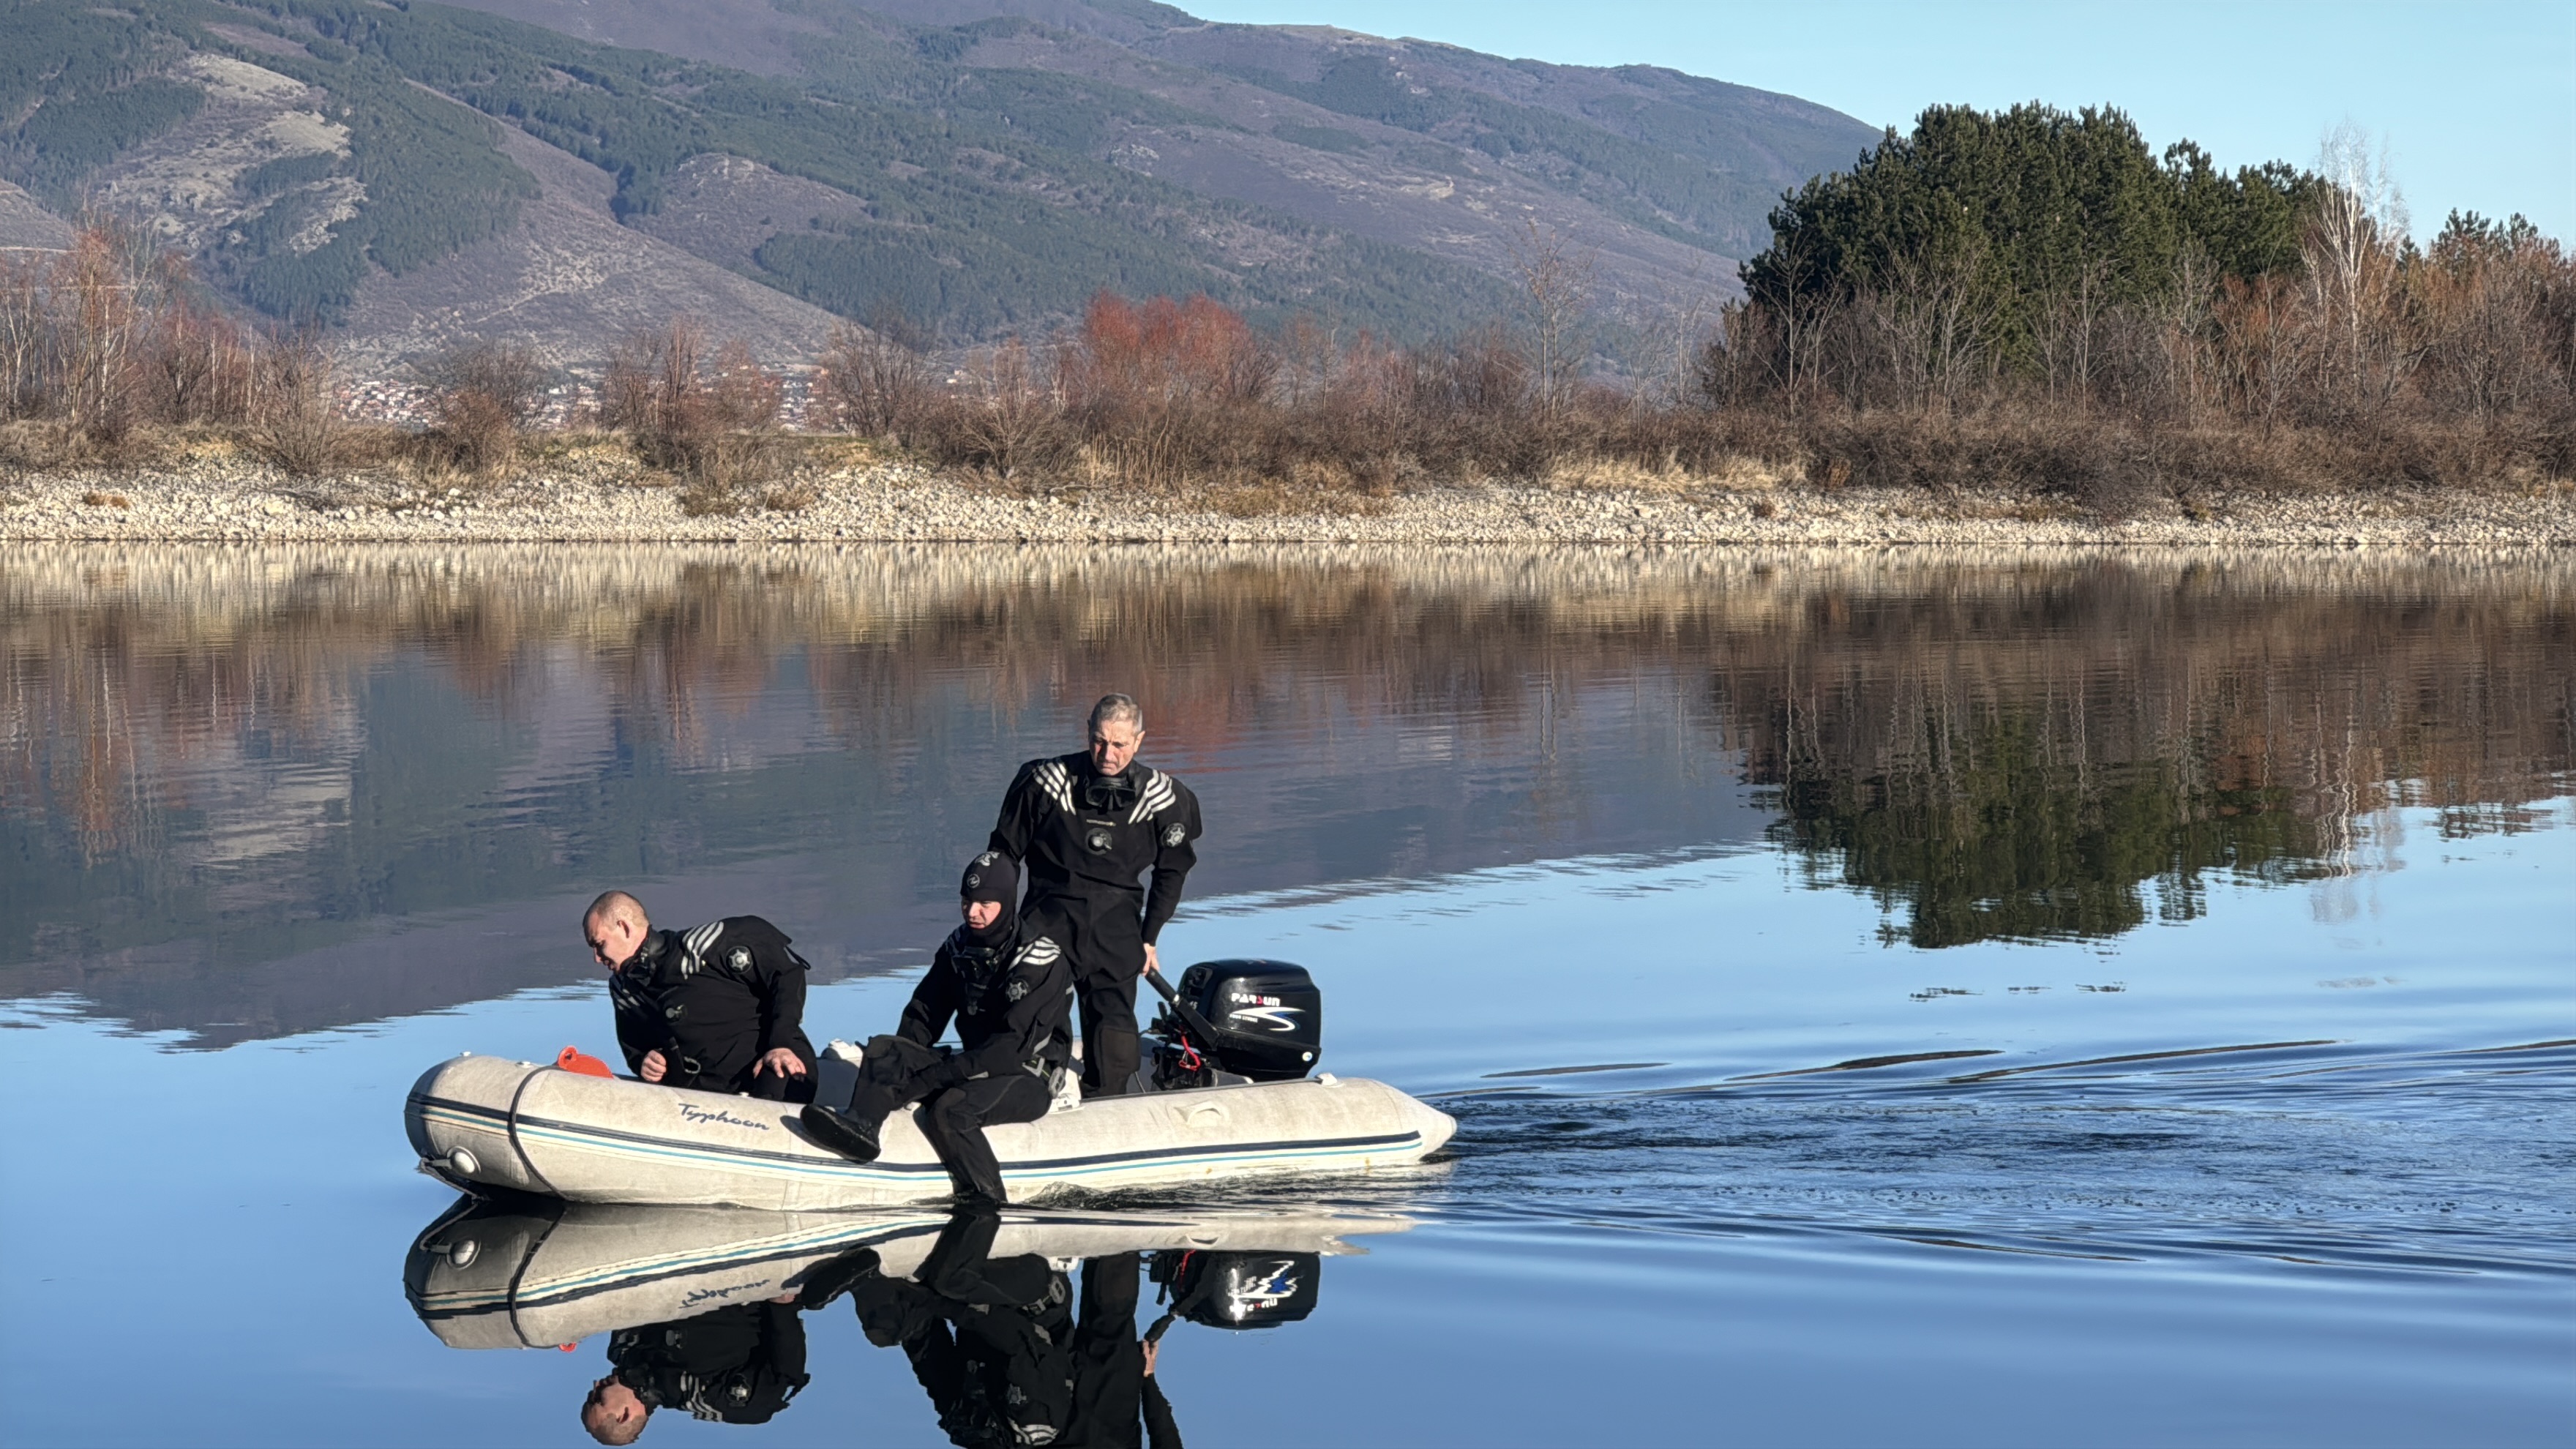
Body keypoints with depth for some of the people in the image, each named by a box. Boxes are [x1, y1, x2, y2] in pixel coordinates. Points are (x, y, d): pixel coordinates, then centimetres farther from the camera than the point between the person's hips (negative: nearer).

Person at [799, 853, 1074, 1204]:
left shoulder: (1043, 961, -16)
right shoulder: (960, 946, 7)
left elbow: (1013, 1048, -24)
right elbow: (923, 1015, 12)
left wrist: (930, 1078, -27)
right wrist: (900, 1065, -10)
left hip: (1029, 1079, -7)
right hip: (973, 1066, 7)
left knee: (949, 1110, -35)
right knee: (882, 1049, -14)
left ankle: (991, 1202, -30)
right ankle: (861, 1124, -41)